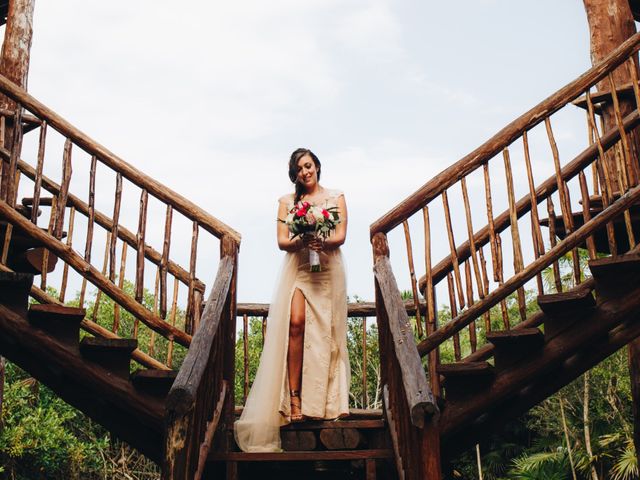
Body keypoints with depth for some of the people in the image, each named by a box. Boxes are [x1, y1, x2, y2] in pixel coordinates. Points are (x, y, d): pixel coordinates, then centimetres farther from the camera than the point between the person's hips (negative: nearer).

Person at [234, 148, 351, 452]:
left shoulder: (336, 197, 12)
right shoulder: (287, 201, 13)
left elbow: (341, 236, 2)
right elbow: (282, 241, 4)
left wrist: (322, 242, -20)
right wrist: (301, 242, -19)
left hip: (328, 269, 0)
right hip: (297, 268, 0)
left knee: (324, 330, -7)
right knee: (296, 322, -19)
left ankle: (319, 402, -4)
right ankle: (294, 398, -17)